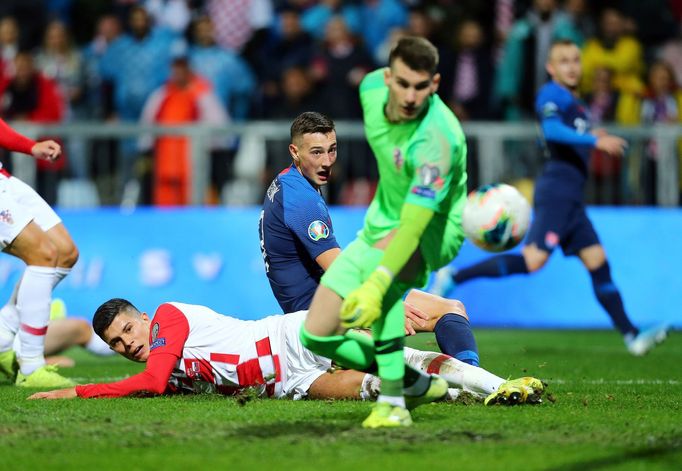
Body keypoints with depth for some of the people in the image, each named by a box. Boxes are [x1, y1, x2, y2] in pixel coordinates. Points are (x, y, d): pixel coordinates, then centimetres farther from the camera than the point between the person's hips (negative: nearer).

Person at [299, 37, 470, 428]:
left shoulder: (437, 139, -35)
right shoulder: (372, 88, -15)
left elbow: (413, 227, -40)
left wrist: (377, 285, -52)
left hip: (434, 231, -7)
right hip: (382, 225, 7)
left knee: (379, 249, -42)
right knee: (317, 336, 0)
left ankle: (393, 401, -36)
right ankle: (416, 384, 24)